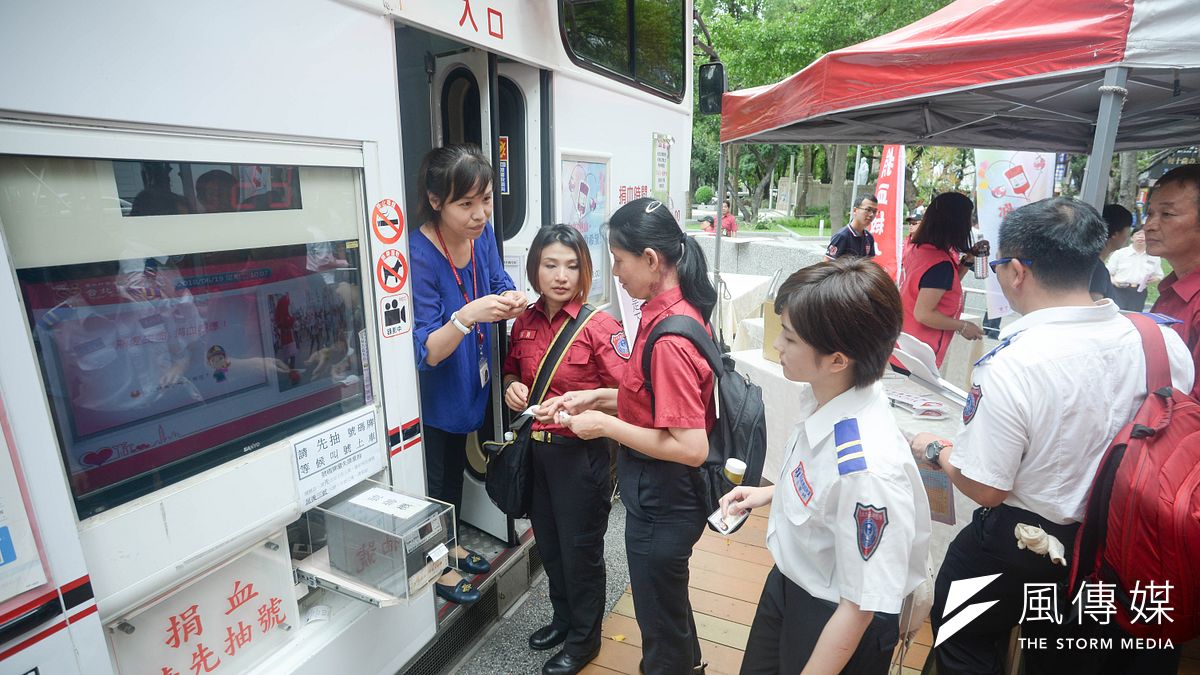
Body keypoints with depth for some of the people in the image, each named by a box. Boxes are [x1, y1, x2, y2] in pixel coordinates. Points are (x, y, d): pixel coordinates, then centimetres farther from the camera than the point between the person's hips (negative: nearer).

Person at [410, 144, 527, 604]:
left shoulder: (482, 233, -11)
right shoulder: (419, 255, -31)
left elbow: (499, 282, 4)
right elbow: (425, 353, -30)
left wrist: (509, 301, -19)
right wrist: (466, 316, -48)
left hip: (467, 382, 7)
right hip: (432, 393, -7)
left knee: (456, 465, 25)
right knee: (435, 476, 13)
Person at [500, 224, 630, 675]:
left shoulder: (598, 326, -17)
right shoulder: (525, 321, 0)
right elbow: (512, 370, 15)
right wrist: (512, 387, -6)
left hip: (580, 452, -6)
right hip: (535, 448, 6)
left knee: (580, 549, 12)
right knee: (548, 542, 22)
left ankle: (584, 638, 36)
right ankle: (563, 617, 47)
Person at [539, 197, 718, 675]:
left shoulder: (668, 338, -29)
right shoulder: (676, 310, 0)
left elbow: (691, 448, -30)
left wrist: (605, 425, -21)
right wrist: (597, 397, 1)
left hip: (662, 500, -10)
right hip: (662, 491, 10)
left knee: (660, 619, 17)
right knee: (669, 601, 32)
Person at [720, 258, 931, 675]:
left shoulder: (868, 468, -38)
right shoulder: (833, 400, -15)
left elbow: (860, 606, -27)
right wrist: (768, 494, 4)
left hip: (838, 625, -7)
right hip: (788, 580, 7)